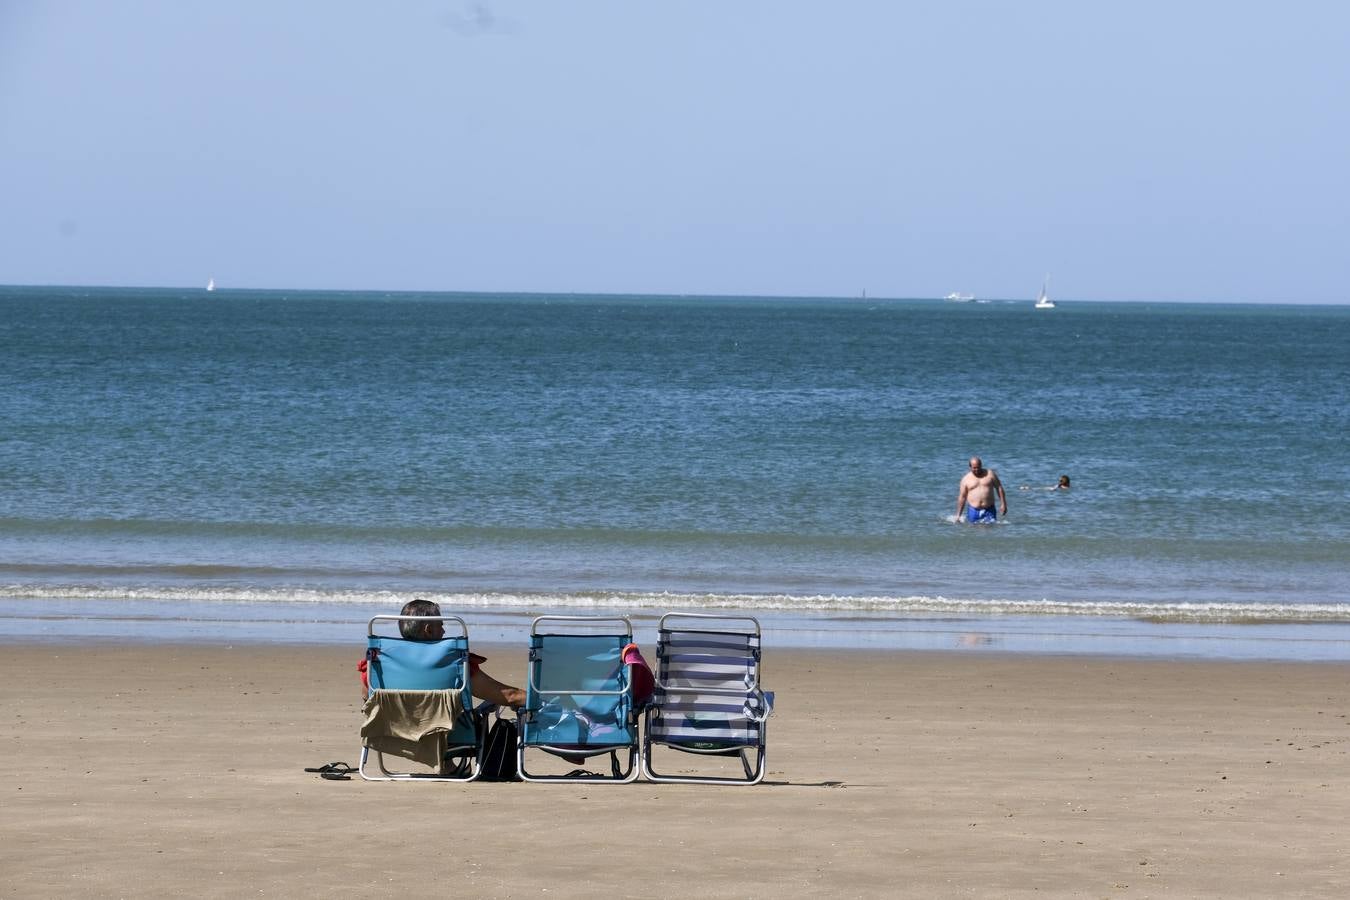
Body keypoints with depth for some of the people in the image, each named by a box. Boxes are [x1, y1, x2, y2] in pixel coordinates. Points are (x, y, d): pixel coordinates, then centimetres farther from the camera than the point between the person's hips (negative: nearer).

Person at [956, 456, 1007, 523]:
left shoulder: (990, 474, 6)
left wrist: (1003, 504, -1)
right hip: (973, 511, 0)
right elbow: (962, 497, 7)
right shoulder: (966, 479, 5)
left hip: (989, 510, 0)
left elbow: (999, 488, 7)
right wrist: (958, 515, 6)